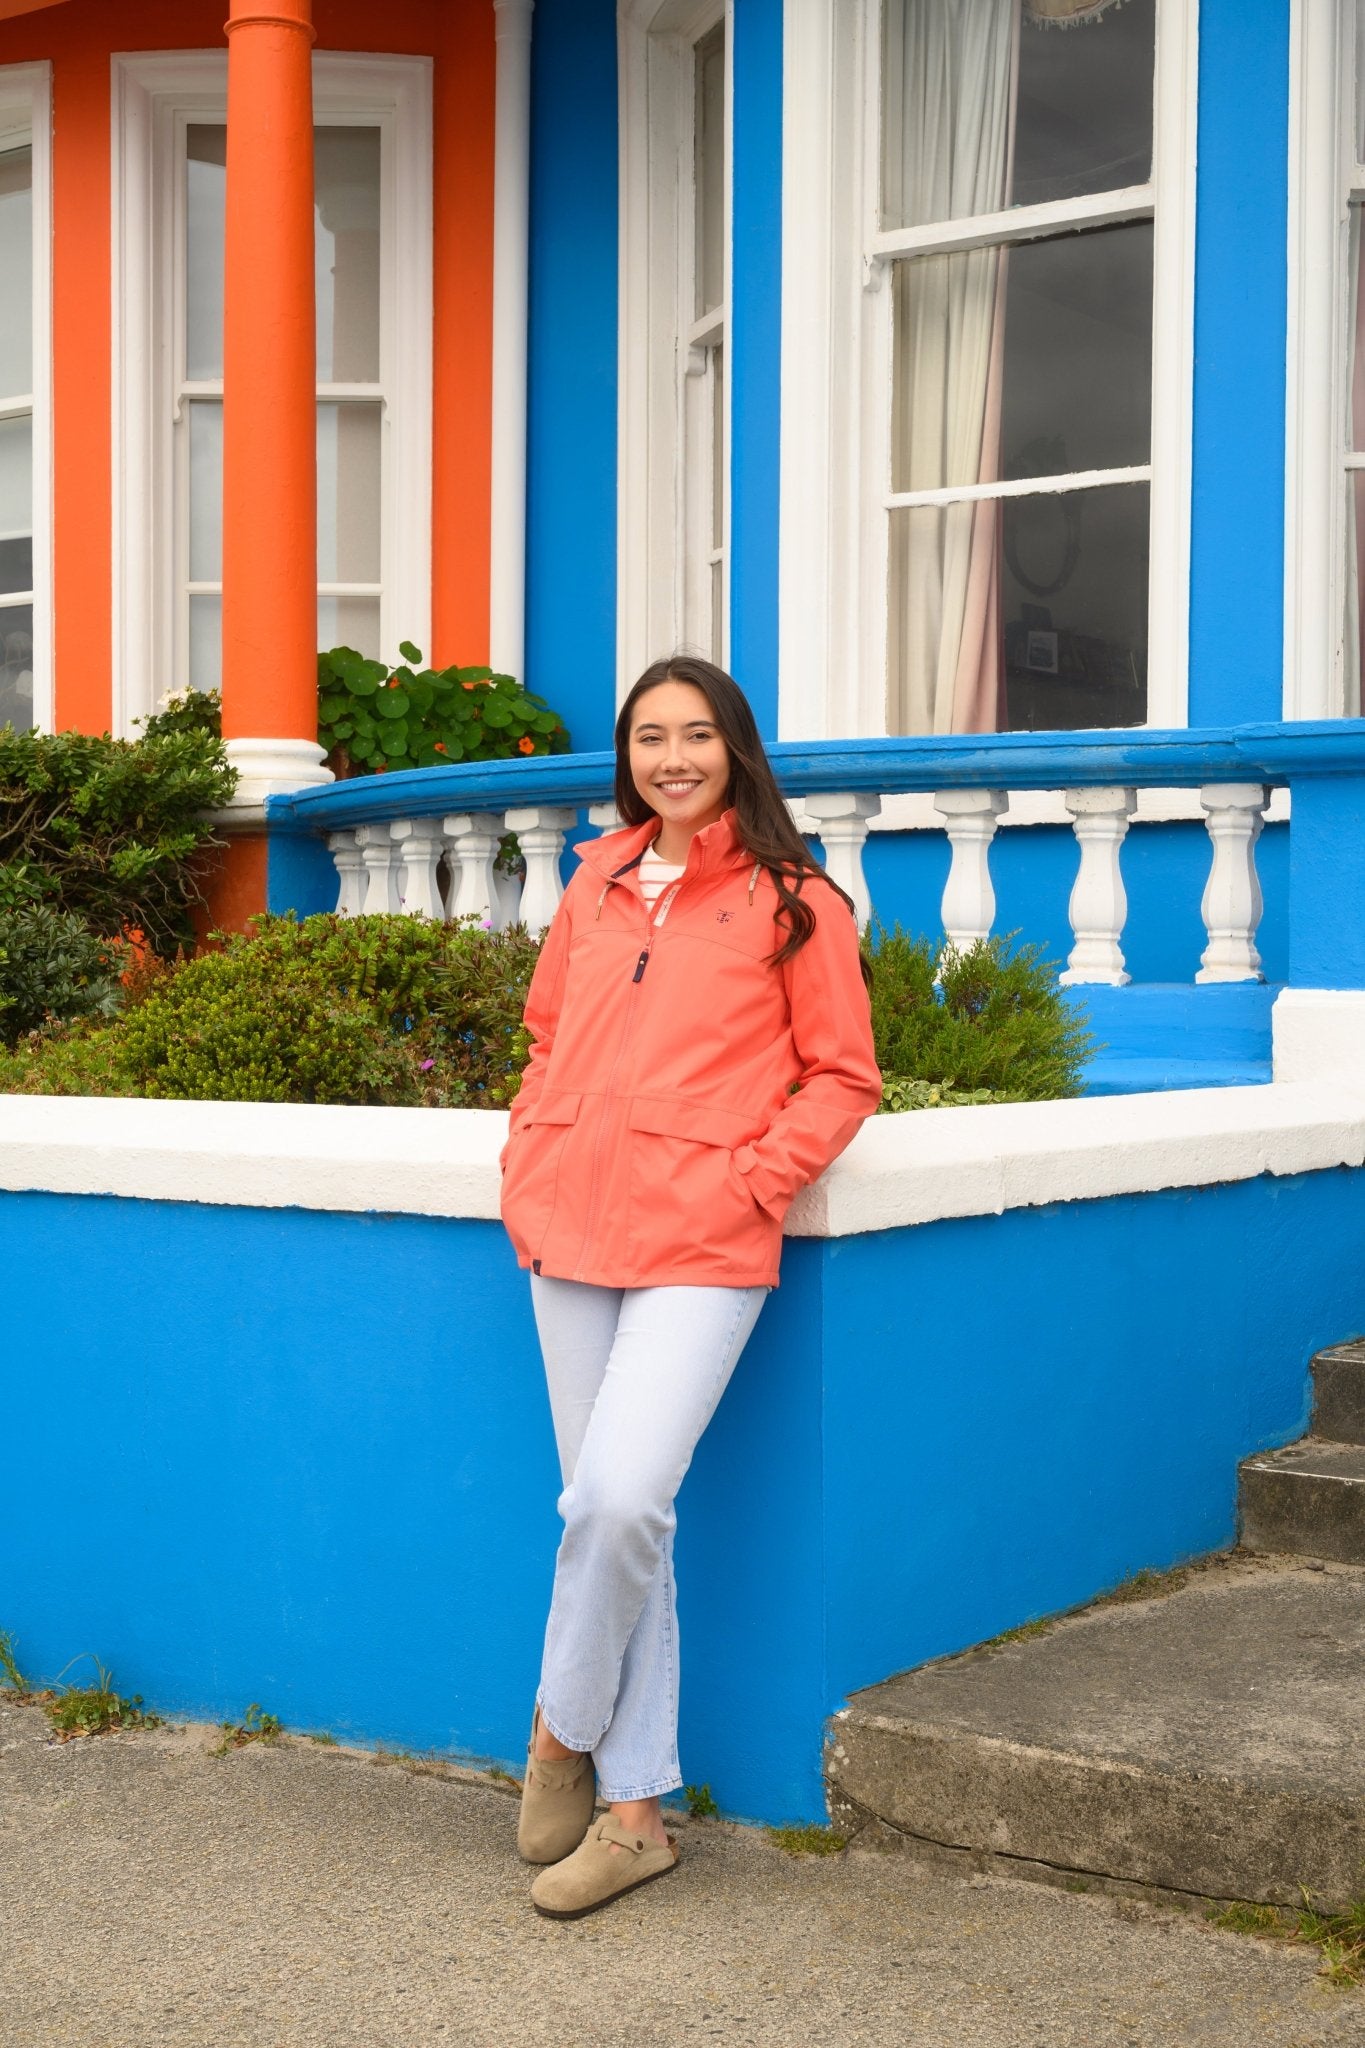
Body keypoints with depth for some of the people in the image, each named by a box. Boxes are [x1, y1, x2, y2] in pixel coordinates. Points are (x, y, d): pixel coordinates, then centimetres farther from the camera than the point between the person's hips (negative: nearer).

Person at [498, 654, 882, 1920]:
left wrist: (746, 1181, -10)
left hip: (701, 1245, -5)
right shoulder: (596, 888, 16)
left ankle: (564, 1731, 8)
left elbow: (842, 1077, 2)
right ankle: (633, 1814, 16)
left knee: (621, 1499, -19)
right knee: (607, 1513, 7)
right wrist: (528, 1161, 10)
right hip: (569, 1238, 5)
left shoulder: (792, 901, 3)